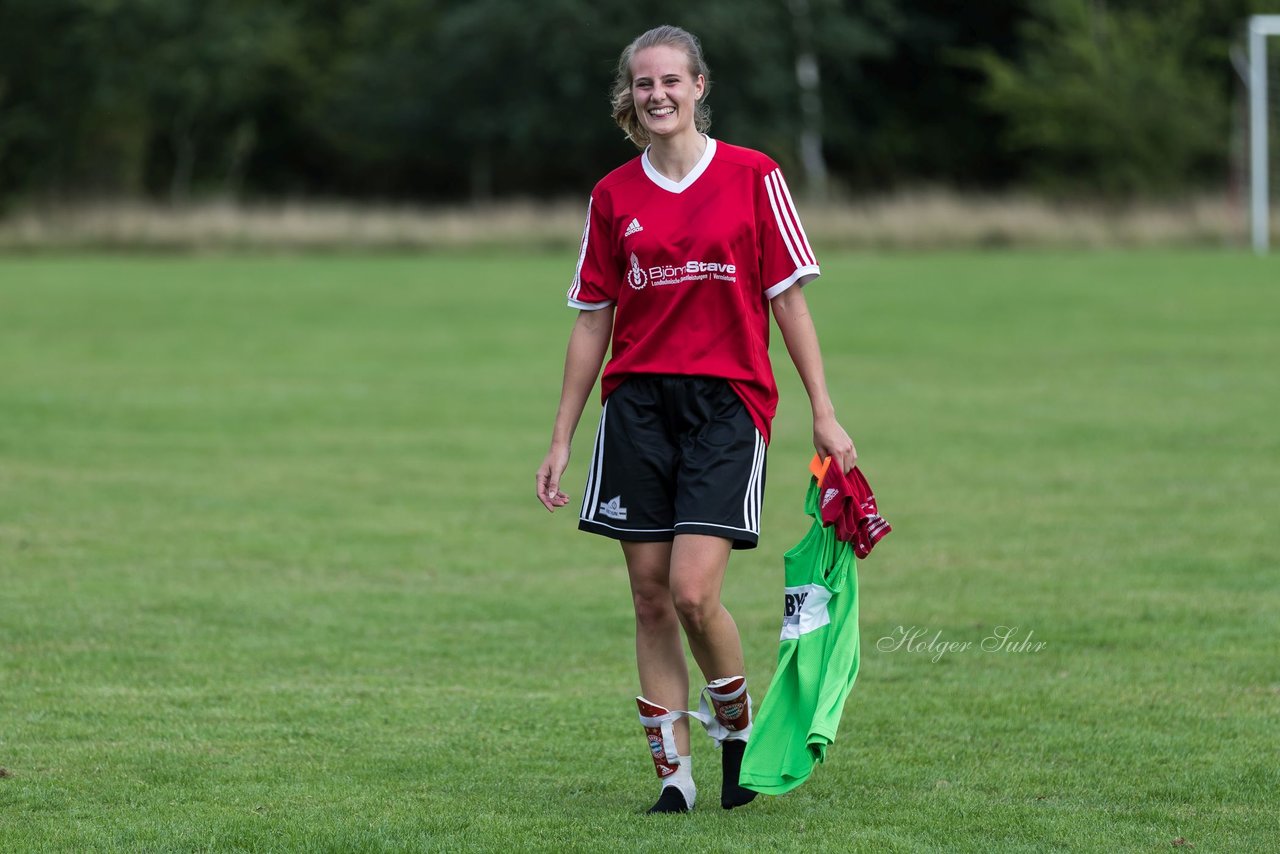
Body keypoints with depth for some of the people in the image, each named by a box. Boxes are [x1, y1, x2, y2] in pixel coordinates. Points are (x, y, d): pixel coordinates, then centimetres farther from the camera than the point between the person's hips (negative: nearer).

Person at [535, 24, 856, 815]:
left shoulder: (753, 177, 1)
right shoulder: (613, 197, 8)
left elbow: (789, 298, 3)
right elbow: (593, 323, 13)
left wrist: (824, 413, -1)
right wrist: (562, 439, 11)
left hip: (727, 401, -3)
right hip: (638, 403, 3)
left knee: (694, 592, -14)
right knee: (651, 597, 1)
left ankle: (740, 730, 12)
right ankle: (675, 774, 8)